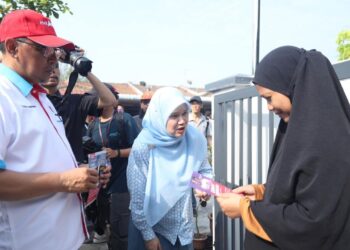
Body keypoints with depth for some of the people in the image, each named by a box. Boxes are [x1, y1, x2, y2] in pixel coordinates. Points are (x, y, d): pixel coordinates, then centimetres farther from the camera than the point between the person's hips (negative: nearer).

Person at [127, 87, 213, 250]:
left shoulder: (195, 139, -10)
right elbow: (137, 196, -17)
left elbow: (204, 170, 6)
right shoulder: (144, 146, -21)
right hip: (152, 227, -4)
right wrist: (147, 235, -12)